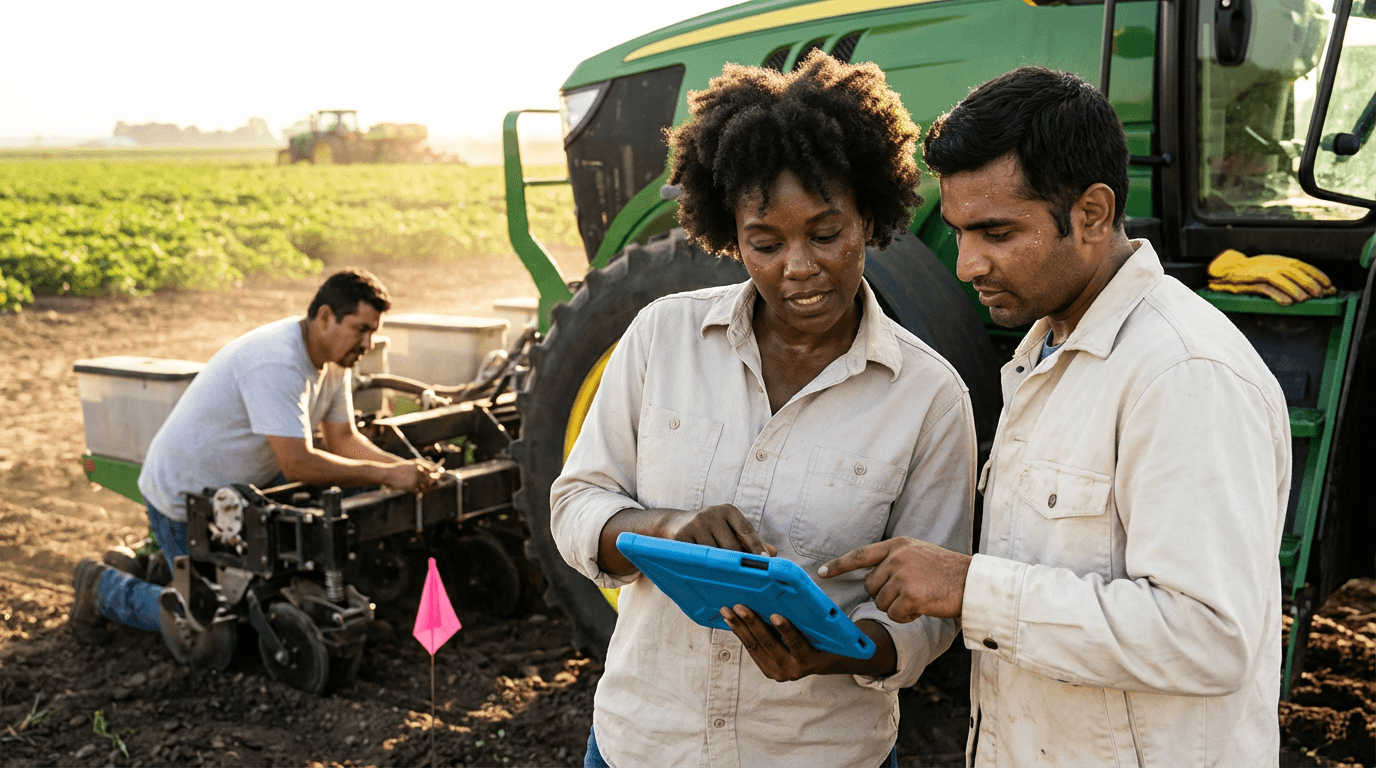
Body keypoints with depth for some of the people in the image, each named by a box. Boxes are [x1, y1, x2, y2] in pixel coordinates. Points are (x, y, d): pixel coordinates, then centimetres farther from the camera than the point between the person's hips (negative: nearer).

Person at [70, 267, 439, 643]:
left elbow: (343, 439, 1)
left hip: (240, 488, 9)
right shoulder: (277, 362, -33)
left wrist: (405, 467, -15)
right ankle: (103, 587, 18)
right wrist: (386, 474, -32)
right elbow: (298, 463, -35)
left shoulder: (333, 359, -2)